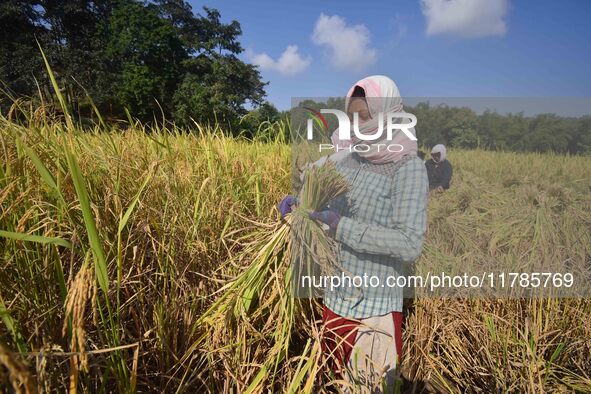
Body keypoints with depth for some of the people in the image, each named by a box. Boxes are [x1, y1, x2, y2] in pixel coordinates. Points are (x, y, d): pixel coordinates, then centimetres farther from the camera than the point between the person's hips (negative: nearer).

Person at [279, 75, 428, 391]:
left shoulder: (408, 167, -14)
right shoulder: (347, 159, 3)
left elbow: (410, 244, -22)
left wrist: (342, 227, -25)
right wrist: (297, 204, -5)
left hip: (375, 311, -6)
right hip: (334, 301, 6)